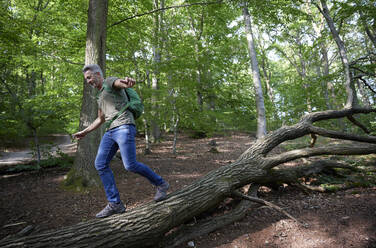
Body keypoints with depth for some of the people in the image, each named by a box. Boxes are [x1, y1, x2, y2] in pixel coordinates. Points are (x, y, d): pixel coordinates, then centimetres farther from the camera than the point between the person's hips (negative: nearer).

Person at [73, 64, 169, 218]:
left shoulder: (110, 82, 3)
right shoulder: (100, 96, 29)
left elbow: (120, 83, -23)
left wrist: (127, 82, -48)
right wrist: (85, 131, 37)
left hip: (124, 127, -9)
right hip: (110, 131, 9)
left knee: (130, 165, -16)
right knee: (100, 164, -2)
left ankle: (161, 185, 6)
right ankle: (115, 204, 3)